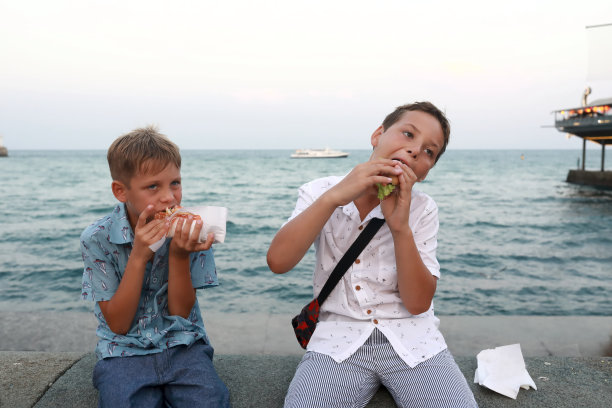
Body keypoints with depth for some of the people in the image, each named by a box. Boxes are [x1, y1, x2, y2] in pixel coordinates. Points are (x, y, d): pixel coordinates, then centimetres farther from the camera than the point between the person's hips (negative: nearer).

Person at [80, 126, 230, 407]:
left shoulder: (189, 230, -9)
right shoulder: (97, 239, -10)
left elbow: (181, 312, -5)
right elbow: (118, 324, -10)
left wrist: (179, 255, -22)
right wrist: (138, 257, -23)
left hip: (182, 344, 1)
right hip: (125, 351, -1)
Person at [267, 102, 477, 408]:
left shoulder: (422, 210, -1)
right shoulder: (320, 192, -2)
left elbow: (418, 303, -8)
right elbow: (278, 262, -17)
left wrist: (400, 227, -20)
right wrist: (334, 196, -24)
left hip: (411, 339, 2)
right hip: (338, 338, -1)